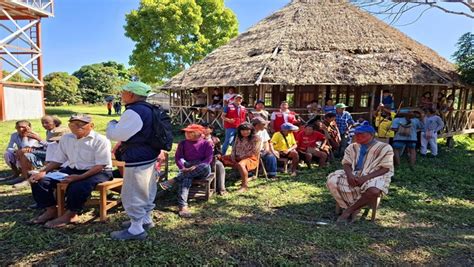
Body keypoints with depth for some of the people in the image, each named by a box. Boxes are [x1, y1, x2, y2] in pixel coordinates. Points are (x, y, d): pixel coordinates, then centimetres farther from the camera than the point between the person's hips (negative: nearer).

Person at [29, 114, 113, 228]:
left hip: (98, 172, -6)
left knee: (77, 187, -36)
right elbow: (58, 160, 12)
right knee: (40, 181, -5)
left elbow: (100, 165, -19)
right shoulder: (66, 138, 6)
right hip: (72, 169, 7)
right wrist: (42, 172, -5)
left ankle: (70, 215, -8)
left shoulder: (100, 140, -15)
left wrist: (79, 177, -30)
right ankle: (51, 210, 12)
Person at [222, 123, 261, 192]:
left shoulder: (256, 139, -9)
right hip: (237, 158, 7)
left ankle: (245, 186, -28)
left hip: (251, 158, -7)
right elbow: (234, 148, 10)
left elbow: (254, 152, -14)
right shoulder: (238, 137, 10)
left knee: (240, 164, -39)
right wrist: (233, 158, -8)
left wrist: (241, 157, -15)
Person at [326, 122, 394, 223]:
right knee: (332, 181, -22)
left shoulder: (384, 148, -5)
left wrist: (365, 178, -22)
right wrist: (349, 175, -19)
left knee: (374, 191, -40)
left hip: (374, 176, -4)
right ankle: (354, 209, -13)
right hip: (354, 175, 4)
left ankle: (349, 209, -16)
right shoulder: (352, 147, 10)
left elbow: (385, 169, -10)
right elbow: (346, 163, 5)